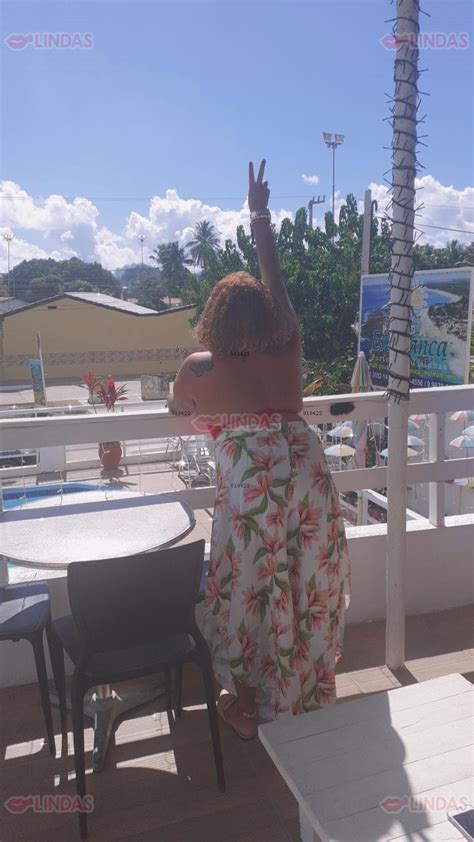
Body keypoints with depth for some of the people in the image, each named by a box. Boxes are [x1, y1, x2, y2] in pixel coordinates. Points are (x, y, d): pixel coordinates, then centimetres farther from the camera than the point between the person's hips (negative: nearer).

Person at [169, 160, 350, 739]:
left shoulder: (198, 368, -2)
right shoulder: (286, 350, 4)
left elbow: (178, 411, 19)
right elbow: (275, 277, 15)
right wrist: (259, 217, 24)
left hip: (250, 479, -3)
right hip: (305, 468, 4)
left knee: (249, 588, 13)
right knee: (307, 585, 17)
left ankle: (246, 706, 31)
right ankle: (303, 697, 38)